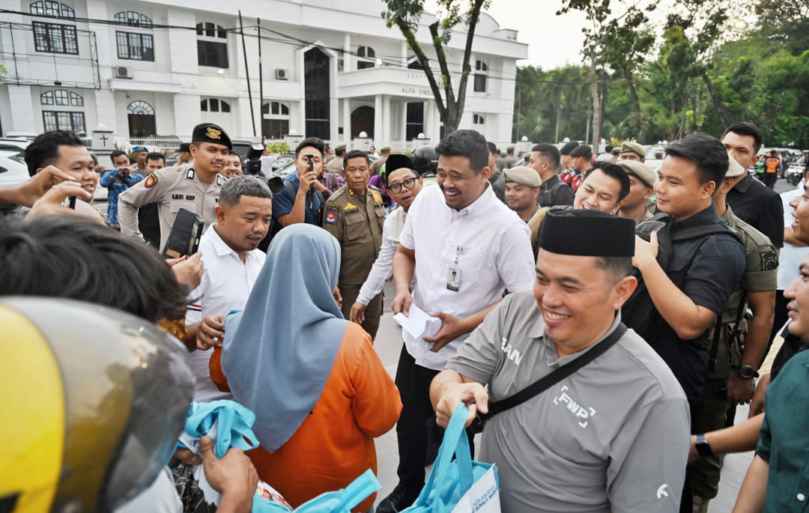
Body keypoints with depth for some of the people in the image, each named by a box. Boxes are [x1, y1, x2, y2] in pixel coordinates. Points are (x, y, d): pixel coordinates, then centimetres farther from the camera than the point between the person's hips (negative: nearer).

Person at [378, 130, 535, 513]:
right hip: (416, 343, 5)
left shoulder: (507, 227, -21)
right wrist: (402, 288, -10)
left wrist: (462, 326, -24)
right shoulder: (426, 199, -6)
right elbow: (405, 251, 10)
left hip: (462, 356, -5)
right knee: (408, 424, 24)